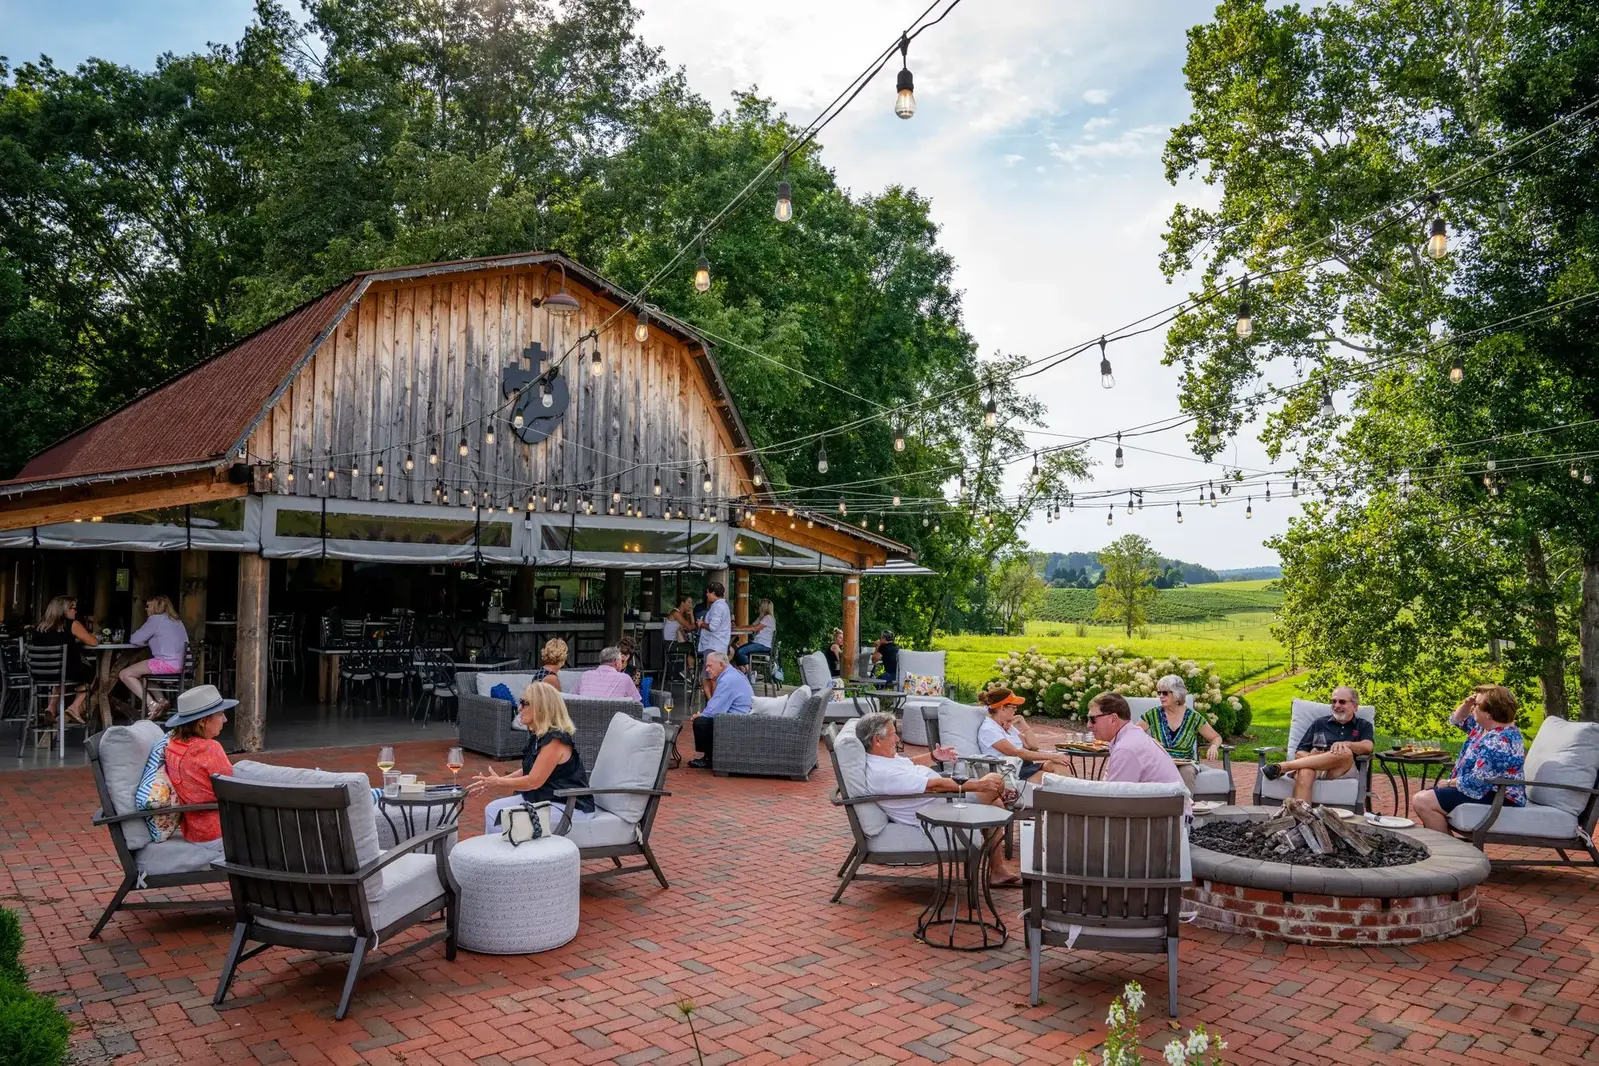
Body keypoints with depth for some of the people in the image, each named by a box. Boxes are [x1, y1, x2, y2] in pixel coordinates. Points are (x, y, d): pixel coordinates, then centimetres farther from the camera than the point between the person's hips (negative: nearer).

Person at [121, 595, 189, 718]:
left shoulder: (156, 619, -5)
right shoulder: (176, 621, 21)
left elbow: (134, 639, -3)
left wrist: (145, 641, 18)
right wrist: (150, 641, 21)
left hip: (166, 663, -9)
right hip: (177, 664, 9)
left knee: (125, 674, 1)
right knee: (140, 673, 28)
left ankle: (152, 704, -8)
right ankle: (161, 701, 11)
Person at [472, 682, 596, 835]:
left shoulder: (556, 739, -22)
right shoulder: (537, 735, 8)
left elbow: (534, 781, -21)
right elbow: (528, 771, 14)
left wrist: (499, 782, -8)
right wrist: (491, 782, 5)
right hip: (540, 798, 10)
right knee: (493, 810, 4)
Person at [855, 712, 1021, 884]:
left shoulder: (883, 757, 0)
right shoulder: (883, 773, -32)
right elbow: (934, 786, -30)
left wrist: (934, 756, 5)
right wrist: (977, 786, -23)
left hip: (940, 798, 11)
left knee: (995, 804, 16)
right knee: (996, 781, -3)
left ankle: (999, 870, 26)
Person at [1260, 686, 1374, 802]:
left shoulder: (1363, 726, 22)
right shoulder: (1320, 723, 25)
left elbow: (1368, 747, -3)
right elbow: (1299, 753, 19)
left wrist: (1345, 744, -24)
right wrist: (1310, 757, -6)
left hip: (1342, 771, -1)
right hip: (1313, 767, 1)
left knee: (1345, 752, -36)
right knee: (1305, 772, -37)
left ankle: (1283, 766, -35)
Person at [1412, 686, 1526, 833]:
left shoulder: (1499, 742, -26)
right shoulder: (1485, 726, 5)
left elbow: (1476, 781, -27)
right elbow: (1458, 719, 24)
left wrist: (1449, 783, -9)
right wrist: (1466, 704, 3)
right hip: (1483, 790, 11)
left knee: (1422, 802, -20)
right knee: (1421, 797, 10)